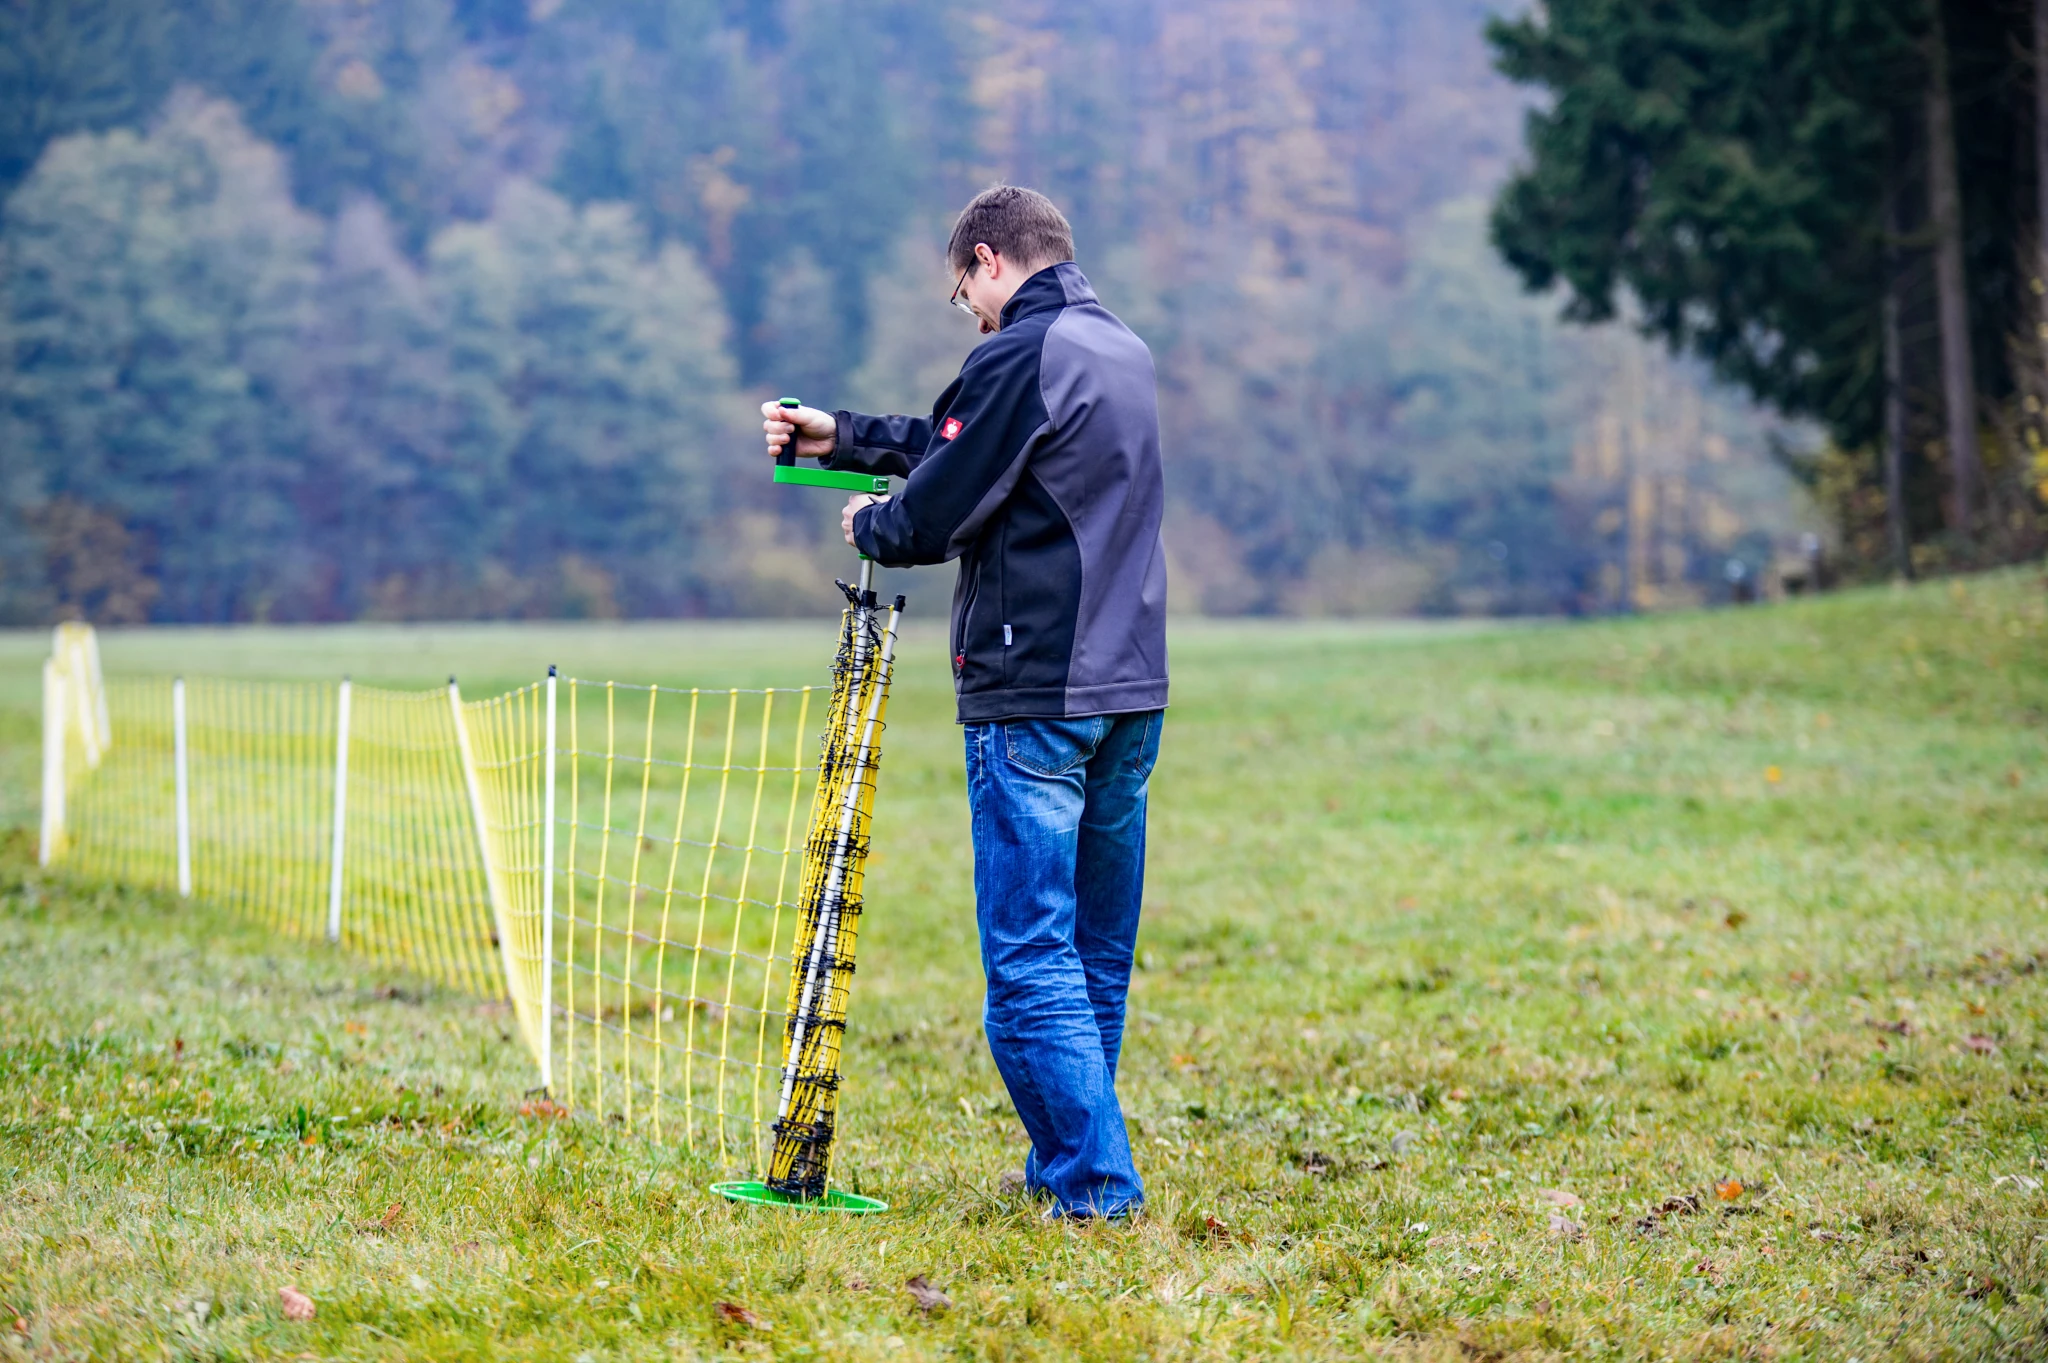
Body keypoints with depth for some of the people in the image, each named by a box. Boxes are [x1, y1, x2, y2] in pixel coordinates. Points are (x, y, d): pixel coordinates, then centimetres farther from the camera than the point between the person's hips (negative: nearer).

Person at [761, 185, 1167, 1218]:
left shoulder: (1019, 356, -11)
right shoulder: (1123, 351, 17)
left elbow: (939, 512, -10)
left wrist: (869, 527, 11)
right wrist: (843, 436, 29)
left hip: (1034, 696, -9)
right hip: (1130, 690, 9)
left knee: (1029, 956, -6)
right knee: (1098, 949, 13)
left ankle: (1094, 1183, -9)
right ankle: (1070, 1161, 20)